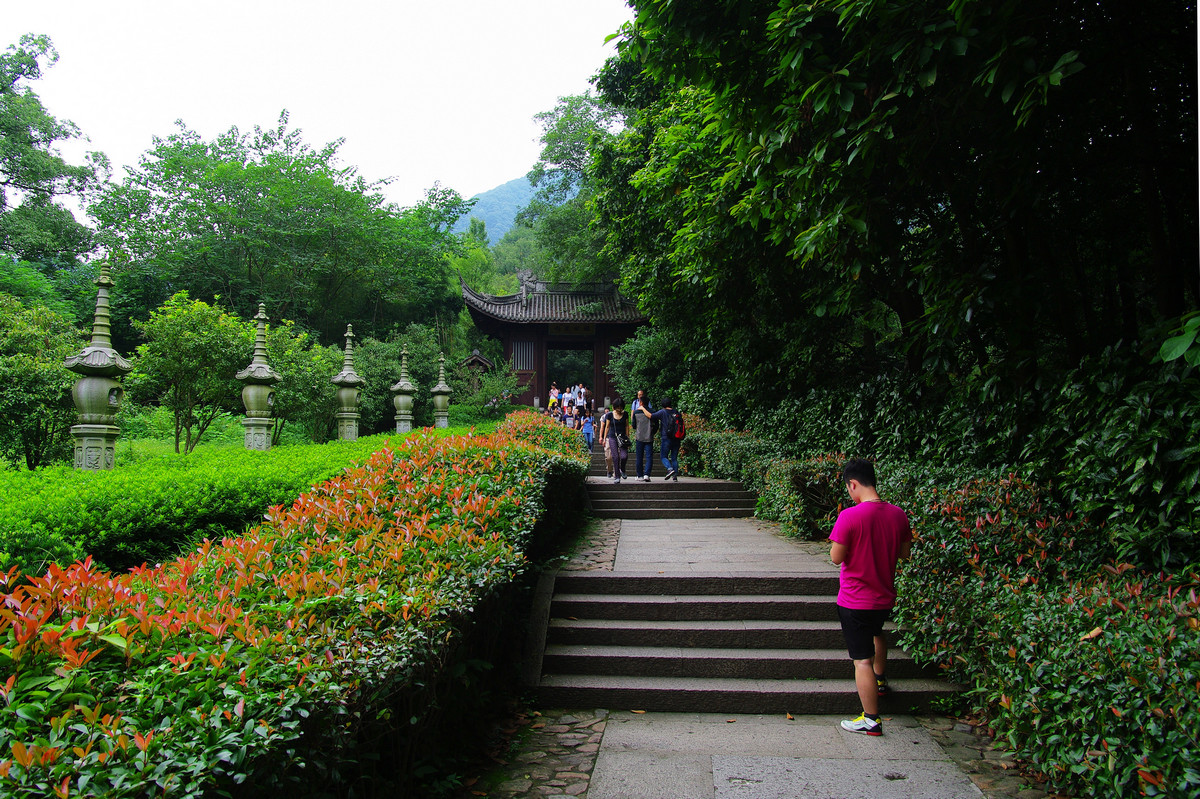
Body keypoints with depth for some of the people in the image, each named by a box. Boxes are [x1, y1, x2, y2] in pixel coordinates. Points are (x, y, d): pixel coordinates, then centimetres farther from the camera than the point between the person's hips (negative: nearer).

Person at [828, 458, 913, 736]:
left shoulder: (850, 516, -22)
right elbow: (905, 553, 7)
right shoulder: (898, 514, -4)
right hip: (885, 597, 7)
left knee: (862, 660, 2)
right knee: (877, 632, 35)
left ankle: (871, 720, 7)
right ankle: (880, 680, 53)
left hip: (855, 600, -6)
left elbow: (836, 557, -17)